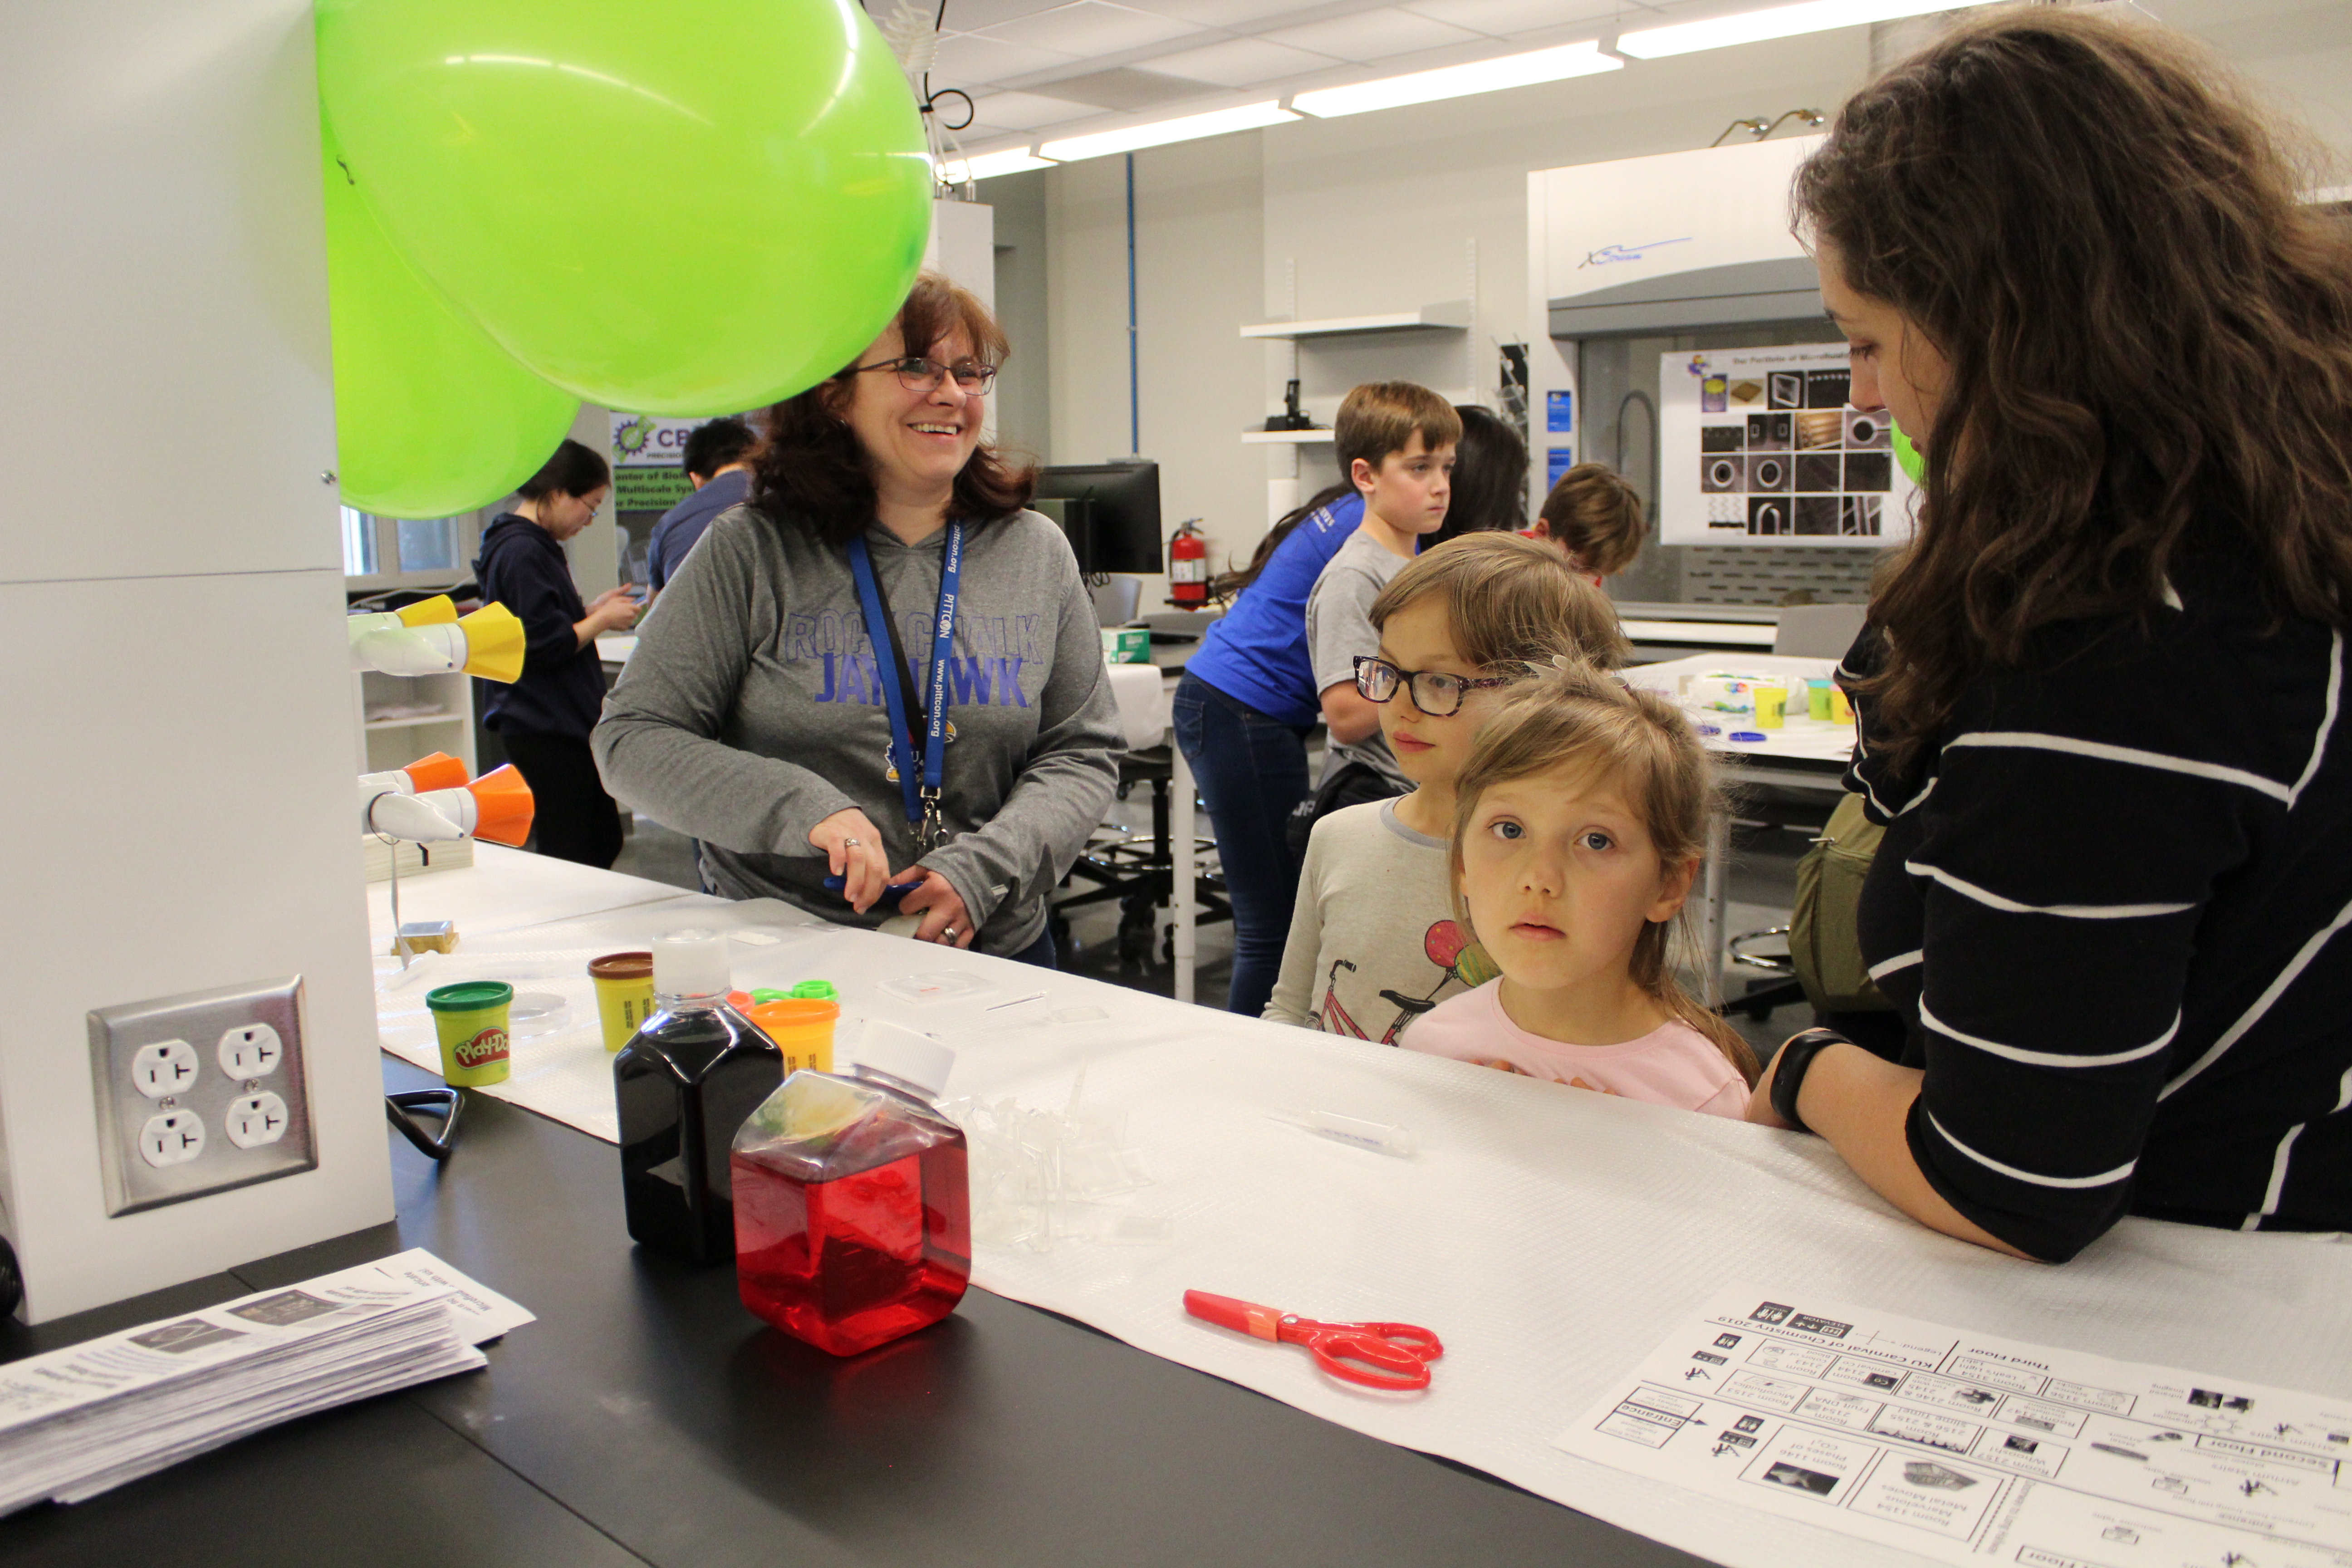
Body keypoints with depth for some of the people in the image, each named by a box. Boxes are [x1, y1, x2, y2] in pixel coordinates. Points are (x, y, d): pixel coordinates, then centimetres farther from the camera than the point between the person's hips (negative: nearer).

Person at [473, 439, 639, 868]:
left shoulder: (538, 548, 16)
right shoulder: (522, 553, -17)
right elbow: (546, 645, -21)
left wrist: (594, 611, 10)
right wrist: (602, 619, -8)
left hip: (564, 724, 11)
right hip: (544, 732, -11)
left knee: (604, 842, 15)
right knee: (566, 860, -4)